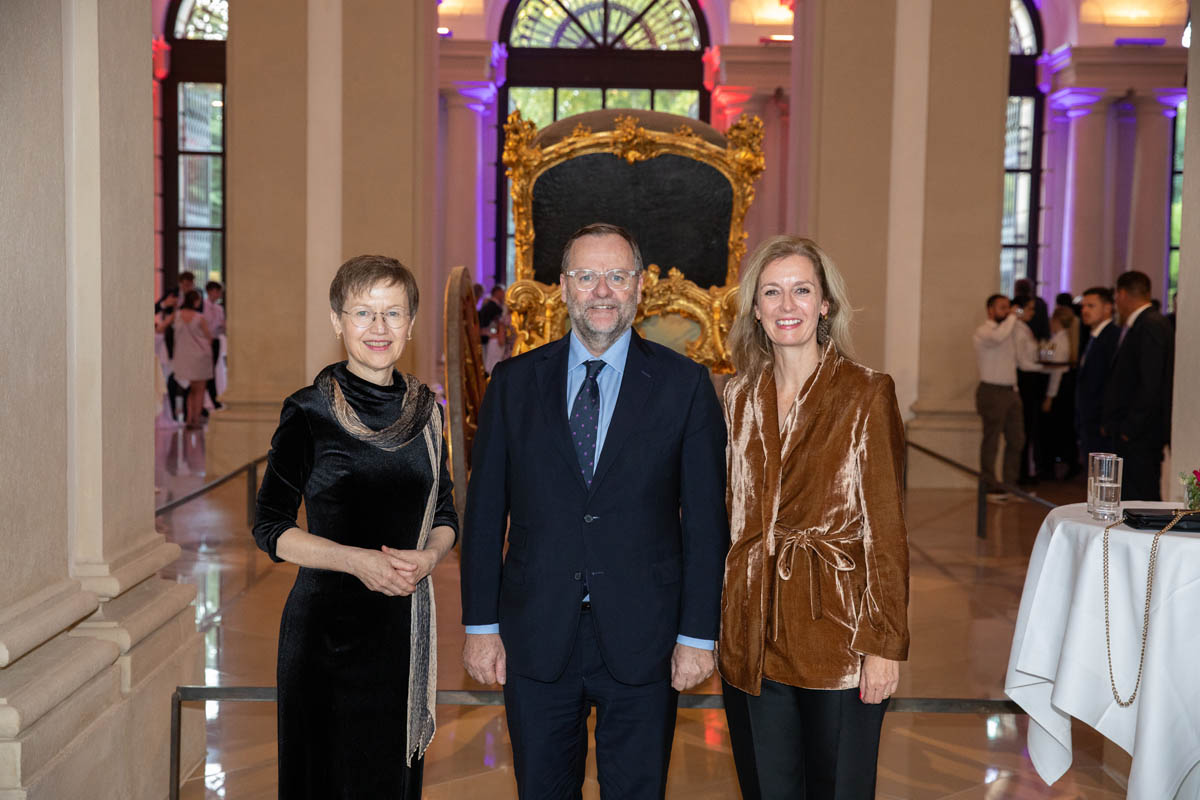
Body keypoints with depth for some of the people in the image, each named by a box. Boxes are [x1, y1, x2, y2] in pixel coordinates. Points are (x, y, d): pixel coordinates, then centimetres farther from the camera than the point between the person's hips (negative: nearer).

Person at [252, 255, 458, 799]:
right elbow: (270, 527, -7)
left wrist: (427, 557, -9)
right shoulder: (309, 412, -8)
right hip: (327, 624, -4)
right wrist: (355, 559, -19)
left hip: (406, 622, 4)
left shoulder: (425, 410, 5)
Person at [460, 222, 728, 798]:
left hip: (641, 642, -1)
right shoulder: (514, 383, 3)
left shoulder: (685, 385, -1)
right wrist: (481, 625, 1)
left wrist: (698, 635, -5)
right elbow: (484, 509, 4)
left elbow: (706, 519, -2)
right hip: (536, 641, 1)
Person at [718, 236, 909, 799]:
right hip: (753, 631, 4)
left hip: (835, 626, -4)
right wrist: (712, 623, 8)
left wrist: (885, 645, -11)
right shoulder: (738, 397, 7)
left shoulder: (867, 394, -7)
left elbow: (885, 526, -8)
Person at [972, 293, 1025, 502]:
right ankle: (990, 488, 4)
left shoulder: (1009, 329, 18)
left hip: (1011, 391, 8)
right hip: (992, 392, -8)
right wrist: (1012, 317, -20)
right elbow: (998, 337, -32)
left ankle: (1011, 484, 20)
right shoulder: (983, 331, -8)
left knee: (1017, 439, 10)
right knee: (991, 441, -2)